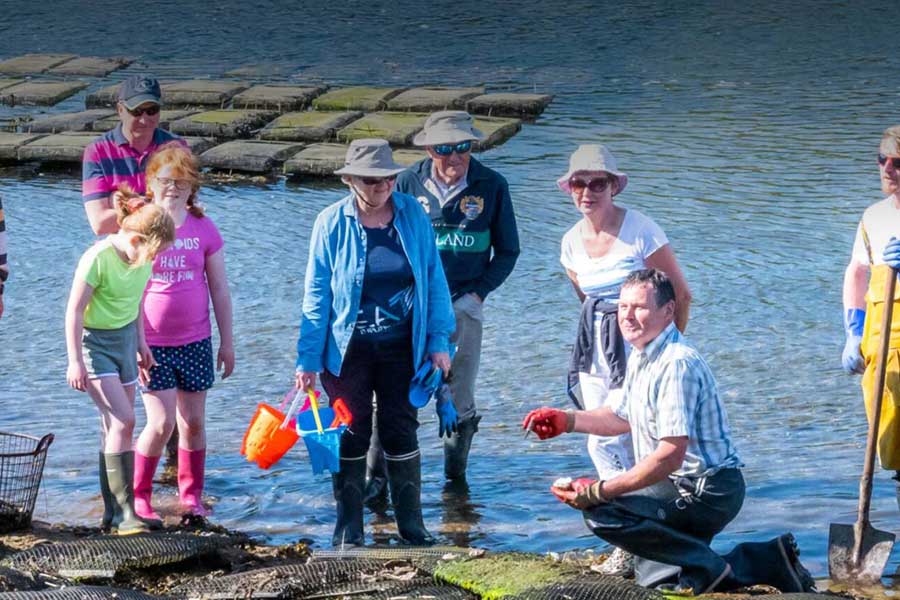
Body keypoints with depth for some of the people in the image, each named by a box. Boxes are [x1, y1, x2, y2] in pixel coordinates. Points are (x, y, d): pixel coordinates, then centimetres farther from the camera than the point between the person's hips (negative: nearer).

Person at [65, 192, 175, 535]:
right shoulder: (98, 259, -24)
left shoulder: (142, 258, -2)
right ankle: (124, 512, -16)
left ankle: (112, 511, 13)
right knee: (123, 420, -17)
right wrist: (75, 361, -20)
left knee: (116, 425, 7)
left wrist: (141, 342, 20)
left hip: (124, 339, 7)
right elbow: (74, 311, -20)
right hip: (94, 341, -7)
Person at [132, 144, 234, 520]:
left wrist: (227, 342, 8)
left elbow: (219, 289, 8)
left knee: (193, 422, 7)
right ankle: (138, 497, 9)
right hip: (151, 344, -3)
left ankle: (191, 496, 23)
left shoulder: (204, 230, 3)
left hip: (195, 342, 3)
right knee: (161, 423, -8)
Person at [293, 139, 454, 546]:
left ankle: (411, 525, 16)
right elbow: (315, 295, -4)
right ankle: (349, 529, 15)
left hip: (402, 347, 1)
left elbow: (434, 280, 4)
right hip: (348, 349, -1)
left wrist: (439, 341, 0)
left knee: (402, 434, 6)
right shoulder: (332, 223, -7)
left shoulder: (413, 215, -2)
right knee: (351, 437, 4)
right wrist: (308, 360, -6)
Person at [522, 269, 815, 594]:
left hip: (706, 491, -10)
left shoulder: (676, 364, -24)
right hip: (685, 487, 10)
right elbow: (624, 418, 26)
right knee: (653, 578, 20)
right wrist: (566, 420, 12)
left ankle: (707, 567, -15)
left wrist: (599, 491, -32)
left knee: (601, 511, -27)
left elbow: (670, 456, -31)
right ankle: (769, 561, 20)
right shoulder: (641, 356, 8)